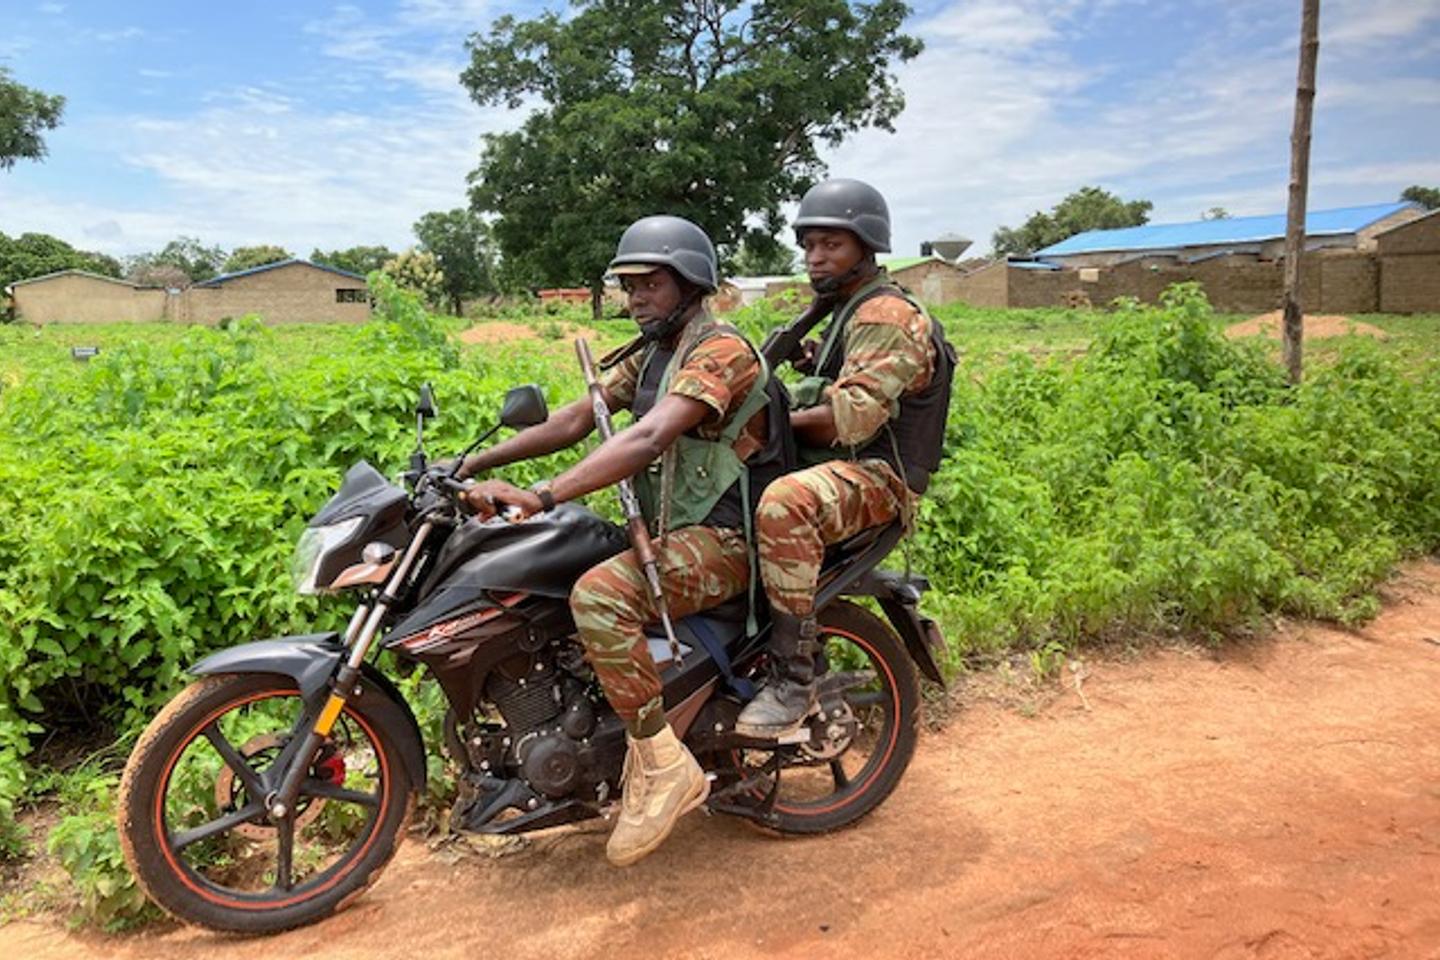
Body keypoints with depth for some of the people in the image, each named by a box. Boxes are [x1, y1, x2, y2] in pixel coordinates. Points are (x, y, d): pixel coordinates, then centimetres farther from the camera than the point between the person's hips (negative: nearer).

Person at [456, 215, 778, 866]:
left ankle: (665, 767, -18)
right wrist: (471, 464, -2)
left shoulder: (720, 348, -15)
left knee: (599, 595, -32)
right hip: (668, 531, 10)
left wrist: (539, 497, -38)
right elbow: (573, 421, 8)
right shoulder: (650, 354, 15)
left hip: (720, 538, -10)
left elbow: (648, 439, -31)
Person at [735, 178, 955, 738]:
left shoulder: (887, 317, -11)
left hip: (879, 475, -11)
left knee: (783, 505, -40)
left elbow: (855, 415, -24)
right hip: (838, 467, 11)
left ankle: (794, 679, -33)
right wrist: (818, 367, 11)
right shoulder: (847, 311, 22)